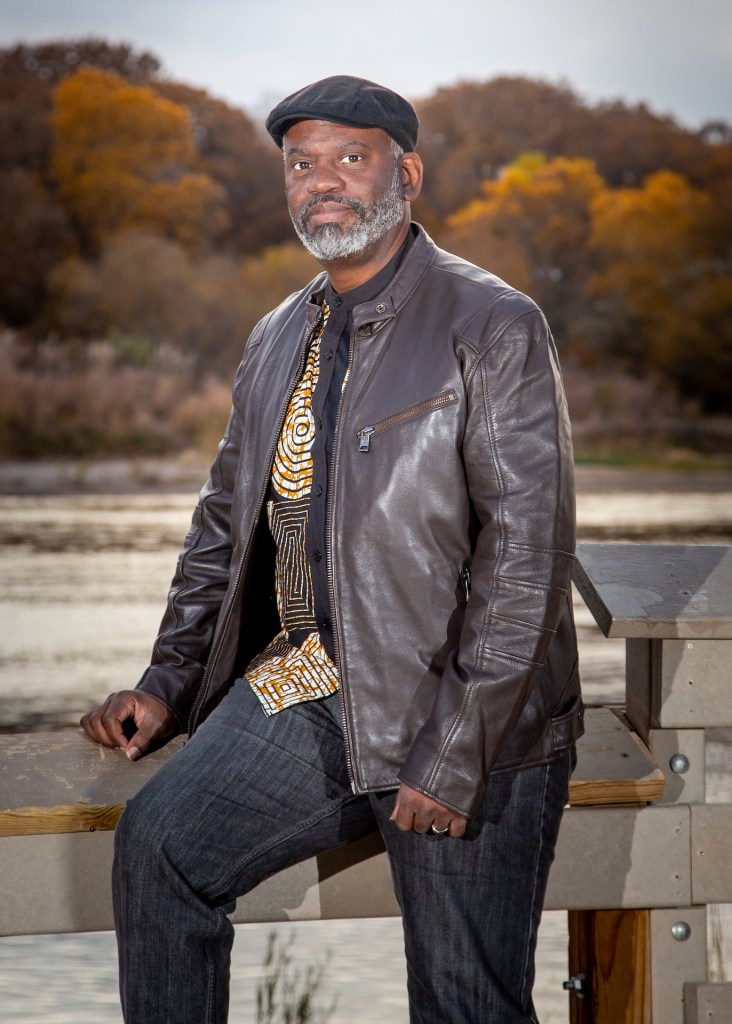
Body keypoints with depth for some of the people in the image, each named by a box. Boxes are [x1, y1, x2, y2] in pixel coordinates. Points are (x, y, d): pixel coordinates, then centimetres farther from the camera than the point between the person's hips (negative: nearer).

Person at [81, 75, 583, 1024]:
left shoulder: (495, 329, -9)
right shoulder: (277, 340, 13)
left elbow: (526, 556, -15)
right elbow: (225, 520, 22)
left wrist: (453, 757, -18)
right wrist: (167, 684, 11)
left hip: (468, 726, -5)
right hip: (307, 688, 6)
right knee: (159, 840, -11)